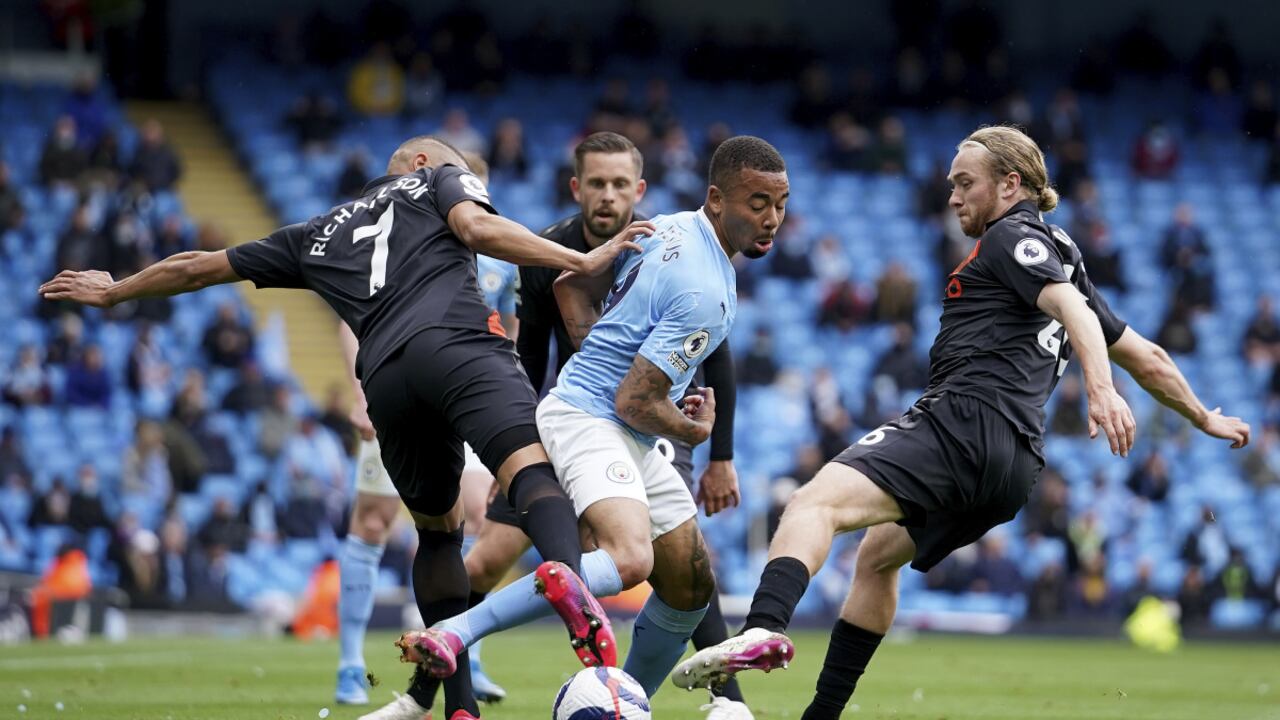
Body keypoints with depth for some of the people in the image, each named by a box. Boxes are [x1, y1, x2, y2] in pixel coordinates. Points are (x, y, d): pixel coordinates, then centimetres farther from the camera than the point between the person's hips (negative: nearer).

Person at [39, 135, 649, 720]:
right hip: (456, 342, -4)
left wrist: (112, 291, 60)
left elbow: (197, 267, 45)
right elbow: (477, 228, 2)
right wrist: (584, 262, 0)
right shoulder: (438, 180, 26)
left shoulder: (319, 235, 36)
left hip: (385, 376, 4)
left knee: (437, 529, 19)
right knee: (533, 466, -22)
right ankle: (564, 572, -57)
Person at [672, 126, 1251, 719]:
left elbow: (1071, 307, -17)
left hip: (964, 418, -10)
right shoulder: (1062, 258, 29)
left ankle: (763, 629, -54)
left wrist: (1101, 391, -34)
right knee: (877, 557, 28)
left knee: (816, 503, -27)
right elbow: (1144, 356, 33)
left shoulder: (1012, 236, 2)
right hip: (1018, 461, 10)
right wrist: (1204, 419, 47)